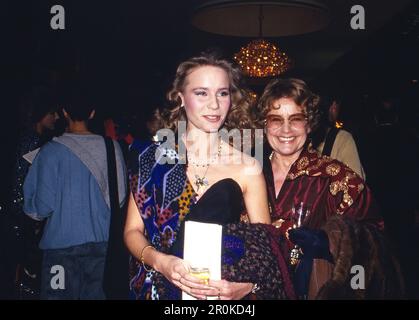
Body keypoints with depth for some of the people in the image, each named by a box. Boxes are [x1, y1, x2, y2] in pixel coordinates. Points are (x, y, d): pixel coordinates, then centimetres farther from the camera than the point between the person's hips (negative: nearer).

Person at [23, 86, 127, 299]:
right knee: (94, 294, 13)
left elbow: (43, 206, -12)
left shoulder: (52, 151, -11)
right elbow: (119, 197, 1)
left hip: (61, 242, -3)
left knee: (58, 295, 9)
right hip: (100, 241, 3)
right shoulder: (111, 147, -4)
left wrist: (32, 208, 10)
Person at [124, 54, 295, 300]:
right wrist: (159, 261, -20)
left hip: (224, 292, 0)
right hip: (161, 289, 1)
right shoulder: (154, 158, -6)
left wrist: (248, 285, -20)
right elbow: (133, 230, -3)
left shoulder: (247, 169, -9)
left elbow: (265, 244, -4)